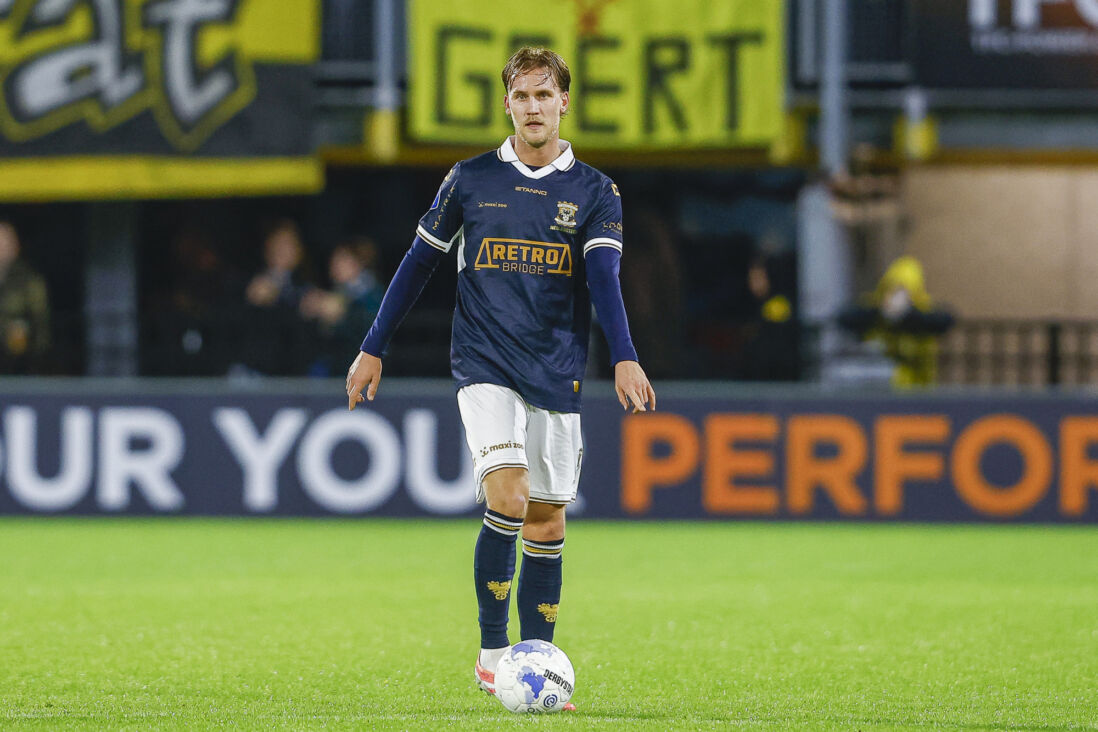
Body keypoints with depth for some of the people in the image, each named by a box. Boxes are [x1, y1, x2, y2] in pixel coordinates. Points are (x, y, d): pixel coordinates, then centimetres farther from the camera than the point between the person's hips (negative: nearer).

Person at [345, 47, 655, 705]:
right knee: (508, 496, -21)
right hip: (485, 365, -2)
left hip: (557, 374, 2)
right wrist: (374, 349, 12)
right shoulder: (470, 180, 4)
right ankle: (492, 651, -13)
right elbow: (419, 263, 12)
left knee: (547, 522, 5)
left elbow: (604, 278, -8)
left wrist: (624, 360, -24)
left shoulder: (594, 192, 4)